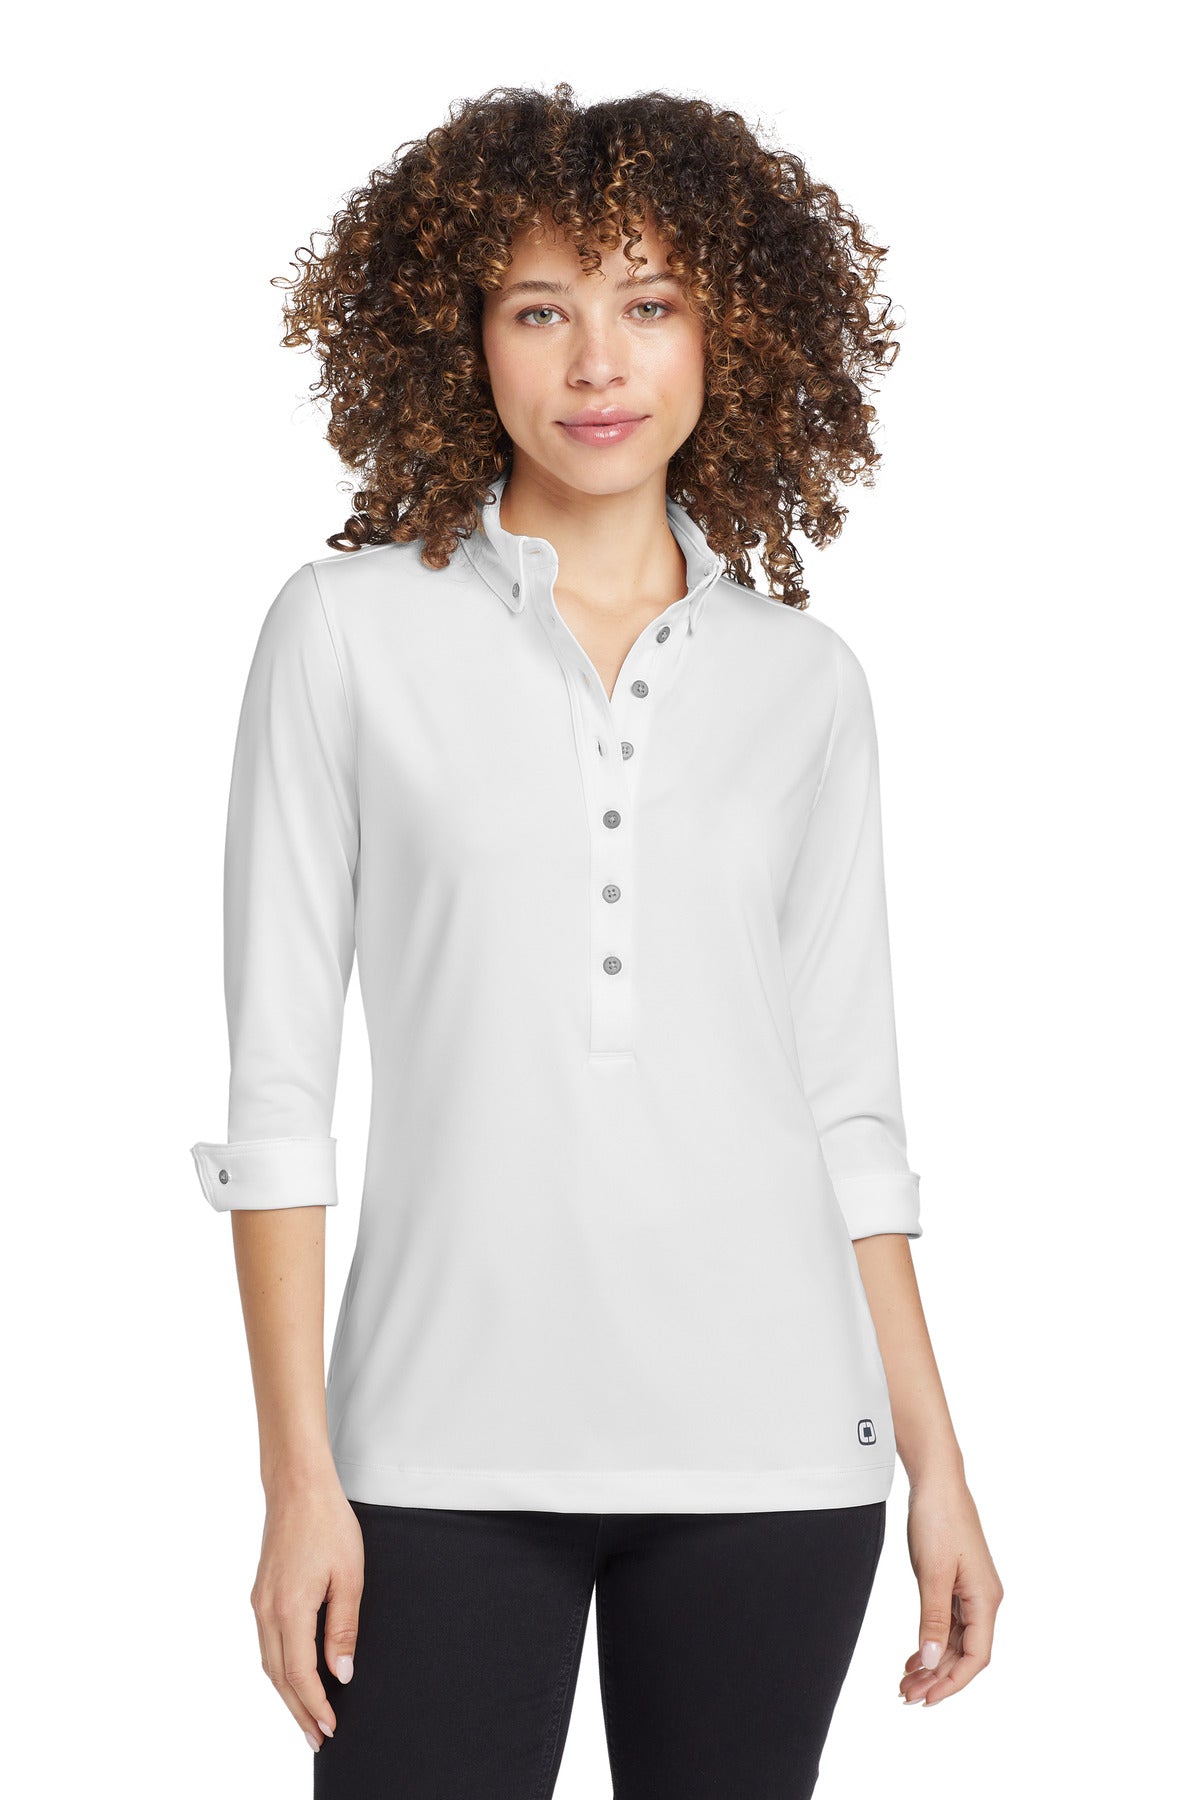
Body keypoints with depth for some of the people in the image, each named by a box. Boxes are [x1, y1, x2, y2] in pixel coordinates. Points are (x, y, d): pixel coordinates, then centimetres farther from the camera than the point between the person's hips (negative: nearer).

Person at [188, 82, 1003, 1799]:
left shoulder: (805, 681, 8)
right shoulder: (352, 631, 1)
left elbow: (848, 1105, 12)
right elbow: (277, 1080, -1)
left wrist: (937, 1462, 8)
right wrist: (298, 1476, -5)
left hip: (766, 1448, 2)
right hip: (453, 1446, -2)